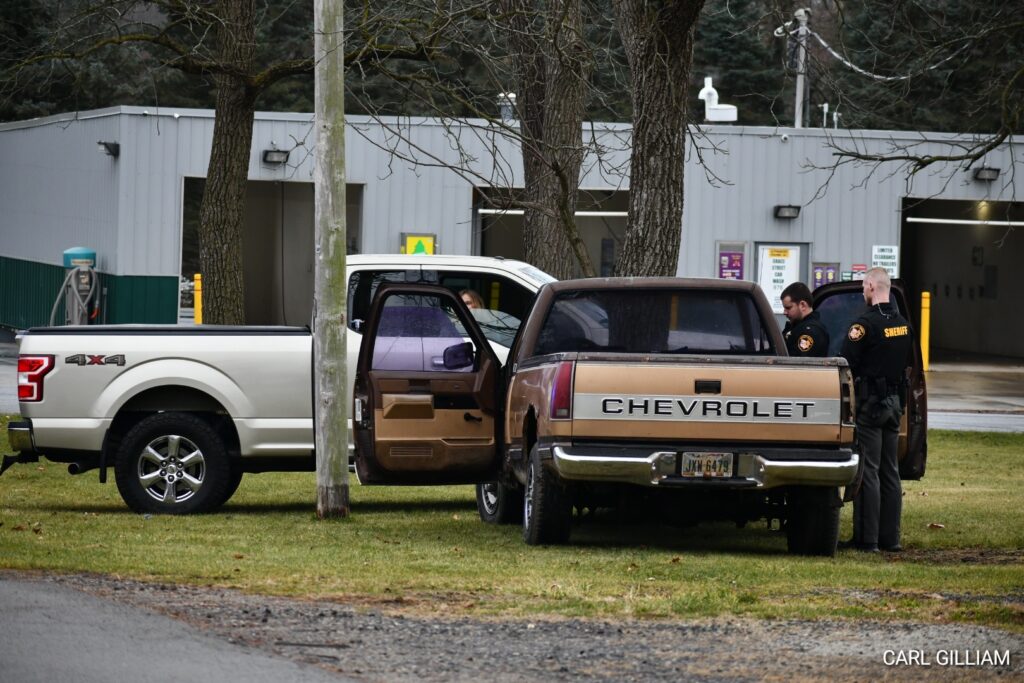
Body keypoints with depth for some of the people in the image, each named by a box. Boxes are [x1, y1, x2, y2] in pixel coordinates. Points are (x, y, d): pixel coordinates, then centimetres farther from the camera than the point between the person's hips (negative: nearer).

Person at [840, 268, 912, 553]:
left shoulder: (866, 323, -16)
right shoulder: (903, 325, 11)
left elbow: (847, 364, -17)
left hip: (869, 402, -8)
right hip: (894, 401, 8)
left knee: (867, 471, -6)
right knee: (890, 472, 12)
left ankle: (867, 538, -7)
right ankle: (890, 537, 14)